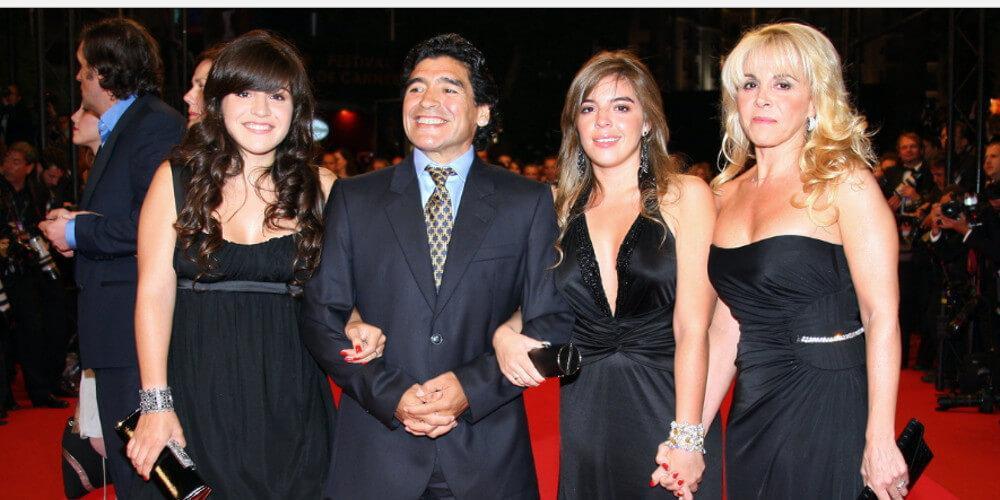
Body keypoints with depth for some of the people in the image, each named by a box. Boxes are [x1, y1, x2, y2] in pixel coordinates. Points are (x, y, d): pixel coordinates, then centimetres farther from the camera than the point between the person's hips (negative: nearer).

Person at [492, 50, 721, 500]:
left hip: (666, 410, -3)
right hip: (583, 421, 3)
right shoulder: (562, 209, 7)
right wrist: (504, 335, -9)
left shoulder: (684, 195, -4)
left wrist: (687, 438, -17)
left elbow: (692, 329, -10)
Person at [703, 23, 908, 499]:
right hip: (752, 411, 6)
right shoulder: (729, 192, 7)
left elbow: (882, 317, -14)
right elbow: (726, 327, 9)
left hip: (827, 407, -5)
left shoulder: (844, 182, -9)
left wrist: (880, 440, -18)